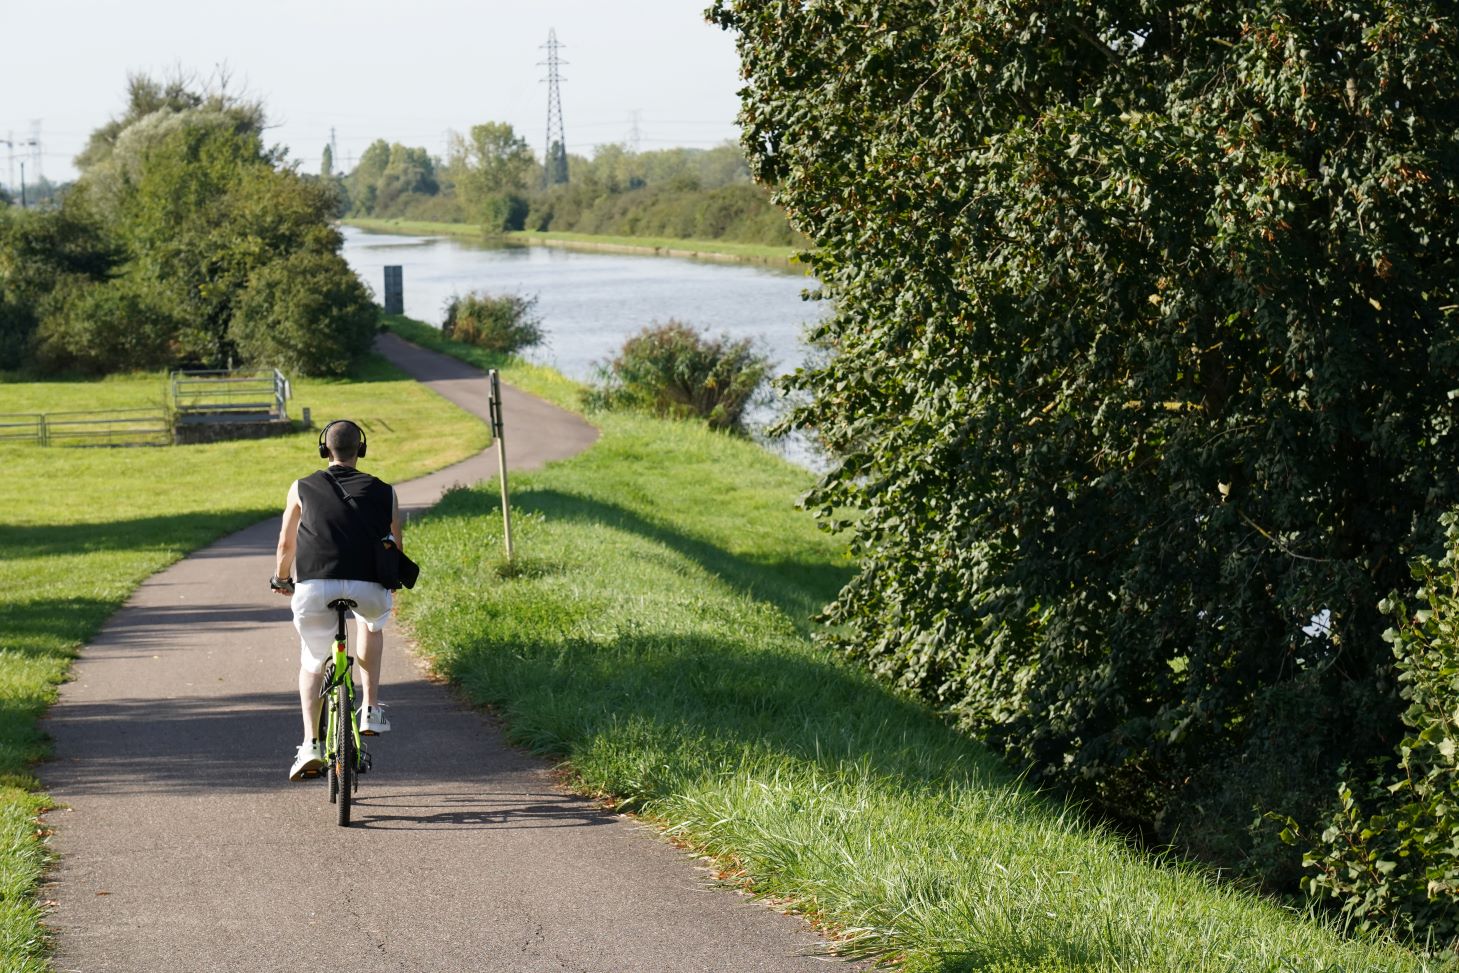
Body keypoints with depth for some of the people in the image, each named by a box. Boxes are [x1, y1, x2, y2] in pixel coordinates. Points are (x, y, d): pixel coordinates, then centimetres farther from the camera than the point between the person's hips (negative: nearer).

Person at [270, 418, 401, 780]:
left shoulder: (302, 489, 18)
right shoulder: (385, 493, 19)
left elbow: (286, 545, 25)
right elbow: (397, 550, 27)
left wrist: (281, 579, 44)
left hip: (315, 586, -1)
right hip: (368, 587, 1)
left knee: (312, 662, 22)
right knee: (372, 621, 36)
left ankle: (310, 745, 5)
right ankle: (371, 710, 27)